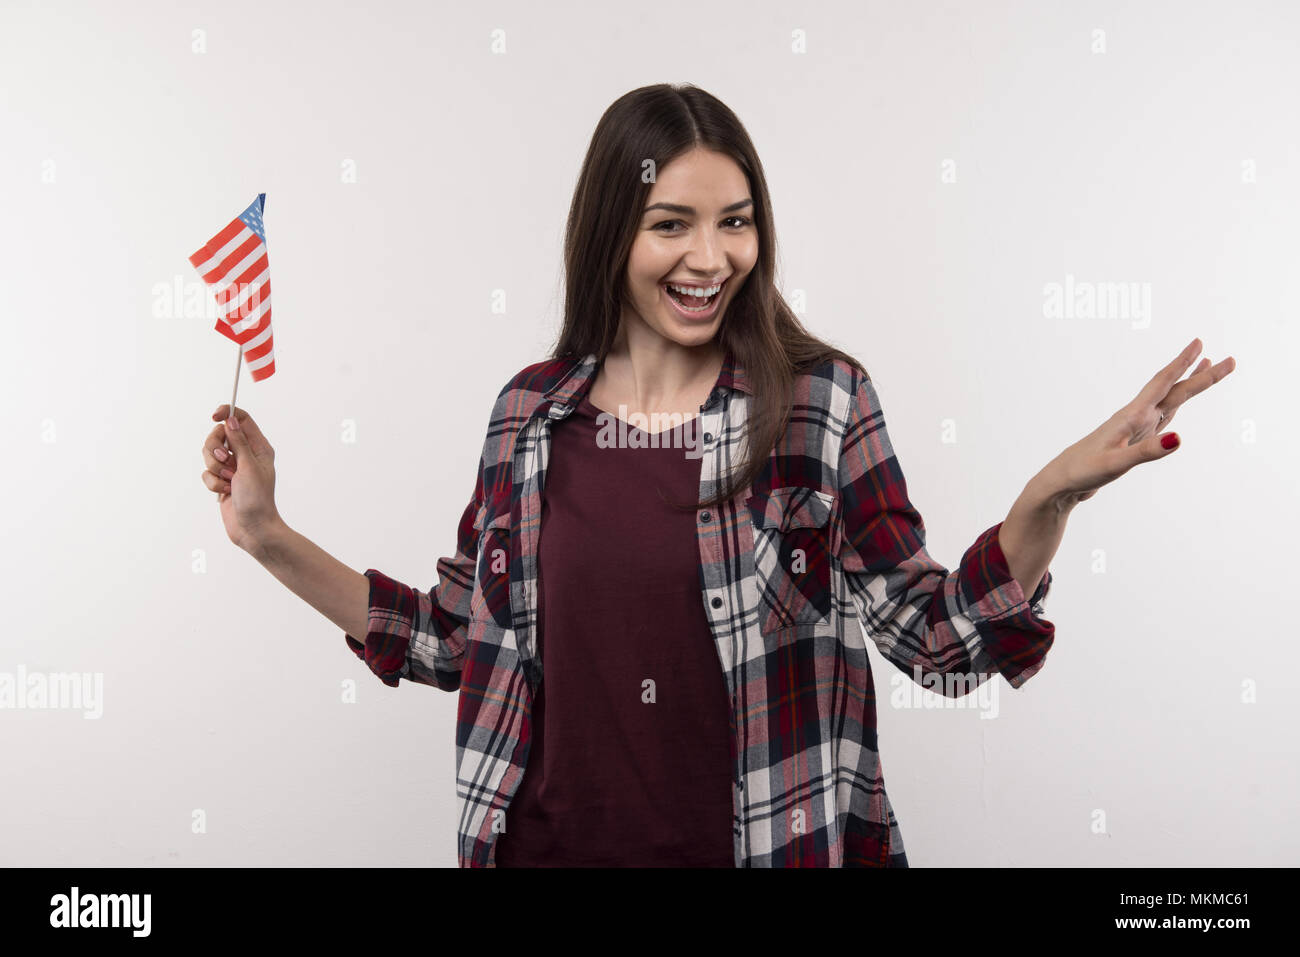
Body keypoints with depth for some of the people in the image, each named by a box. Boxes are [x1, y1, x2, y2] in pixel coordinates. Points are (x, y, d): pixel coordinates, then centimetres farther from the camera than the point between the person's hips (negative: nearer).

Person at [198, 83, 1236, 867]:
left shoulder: (823, 402, -8)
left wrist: (1054, 495, -23)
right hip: (551, 839, 2)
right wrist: (271, 537, 1)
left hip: (763, 841, -2)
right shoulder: (531, 413, -1)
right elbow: (462, 639, 7)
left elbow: (942, 642, -8)